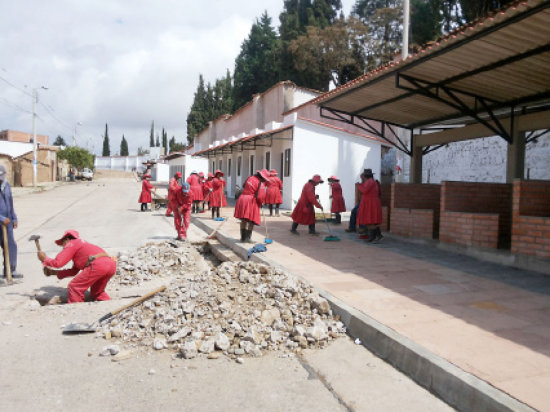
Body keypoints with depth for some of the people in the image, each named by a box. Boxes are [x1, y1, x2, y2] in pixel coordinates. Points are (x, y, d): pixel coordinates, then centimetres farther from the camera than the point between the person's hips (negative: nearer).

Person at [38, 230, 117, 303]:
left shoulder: (71, 244, 15)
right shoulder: (82, 244, 38)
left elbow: (58, 263, 5)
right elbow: (74, 271, 39)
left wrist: (44, 259, 23)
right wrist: (54, 272, 38)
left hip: (98, 264, -9)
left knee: (74, 287, 5)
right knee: (97, 292, 25)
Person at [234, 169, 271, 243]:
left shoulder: (250, 178, 10)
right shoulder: (261, 184, -11)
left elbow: (244, 188, 21)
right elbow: (260, 197, -14)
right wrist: (261, 203, 5)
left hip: (242, 199, 7)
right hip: (251, 201, -7)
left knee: (244, 220, 16)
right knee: (251, 221, 4)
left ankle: (243, 237, 22)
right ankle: (248, 237, 4)